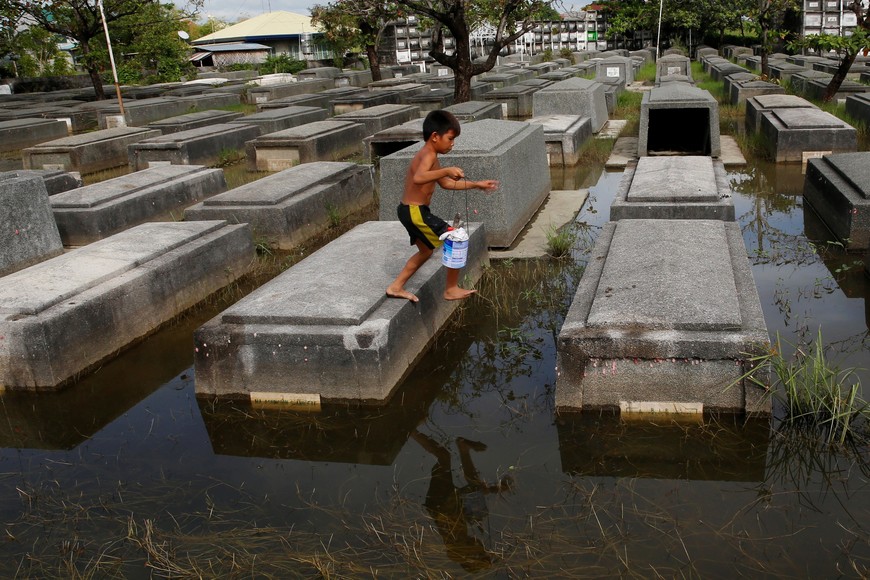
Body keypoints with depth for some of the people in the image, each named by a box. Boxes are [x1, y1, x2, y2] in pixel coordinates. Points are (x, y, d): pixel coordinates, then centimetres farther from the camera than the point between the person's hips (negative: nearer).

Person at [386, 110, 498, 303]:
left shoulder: (428, 156, 15)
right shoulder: (428, 156, -17)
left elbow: (446, 183, 25)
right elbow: (418, 178, -39)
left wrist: (476, 184, 23)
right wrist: (446, 170, -44)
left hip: (409, 211, 11)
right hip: (416, 212, -11)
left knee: (425, 251, 27)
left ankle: (396, 287, 28)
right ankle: (452, 289, 6)